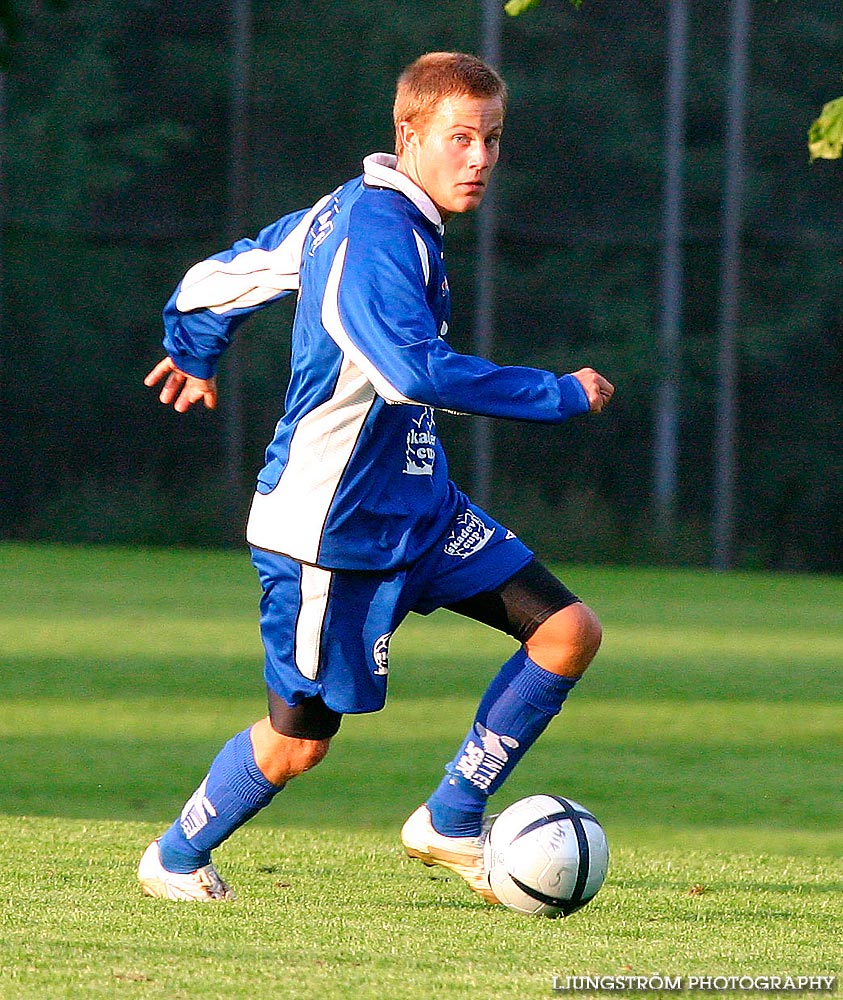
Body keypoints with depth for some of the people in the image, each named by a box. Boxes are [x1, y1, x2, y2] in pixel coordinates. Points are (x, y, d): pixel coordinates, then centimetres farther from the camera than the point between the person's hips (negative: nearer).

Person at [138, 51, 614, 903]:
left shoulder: (344, 211, 7)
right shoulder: (379, 235, -23)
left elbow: (222, 276, 20)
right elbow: (415, 371, -37)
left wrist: (192, 356, 40)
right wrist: (562, 396, -29)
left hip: (417, 505, 10)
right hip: (331, 529, -10)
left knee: (569, 631, -2)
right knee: (300, 739, 2)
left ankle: (450, 824, 8)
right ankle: (173, 859, 28)